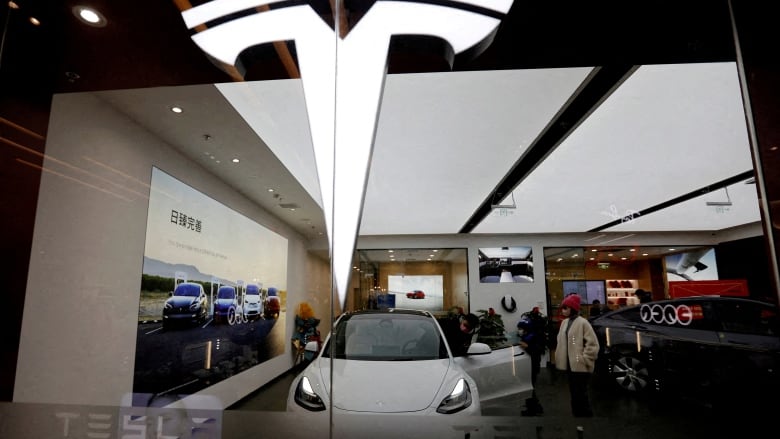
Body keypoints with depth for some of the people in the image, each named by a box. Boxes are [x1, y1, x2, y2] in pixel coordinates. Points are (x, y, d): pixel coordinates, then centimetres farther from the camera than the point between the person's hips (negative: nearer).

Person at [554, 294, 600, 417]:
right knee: (574, 393, 17)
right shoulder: (564, 322, 11)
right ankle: (577, 414, 28)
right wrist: (560, 358, 12)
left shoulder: (582, 322, -13)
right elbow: (561, 342, 19)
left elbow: (593, 343, -15)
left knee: (581, 394, -4)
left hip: (580, 366, -8)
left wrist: (585, 359, -16)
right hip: (569, 364, 8)